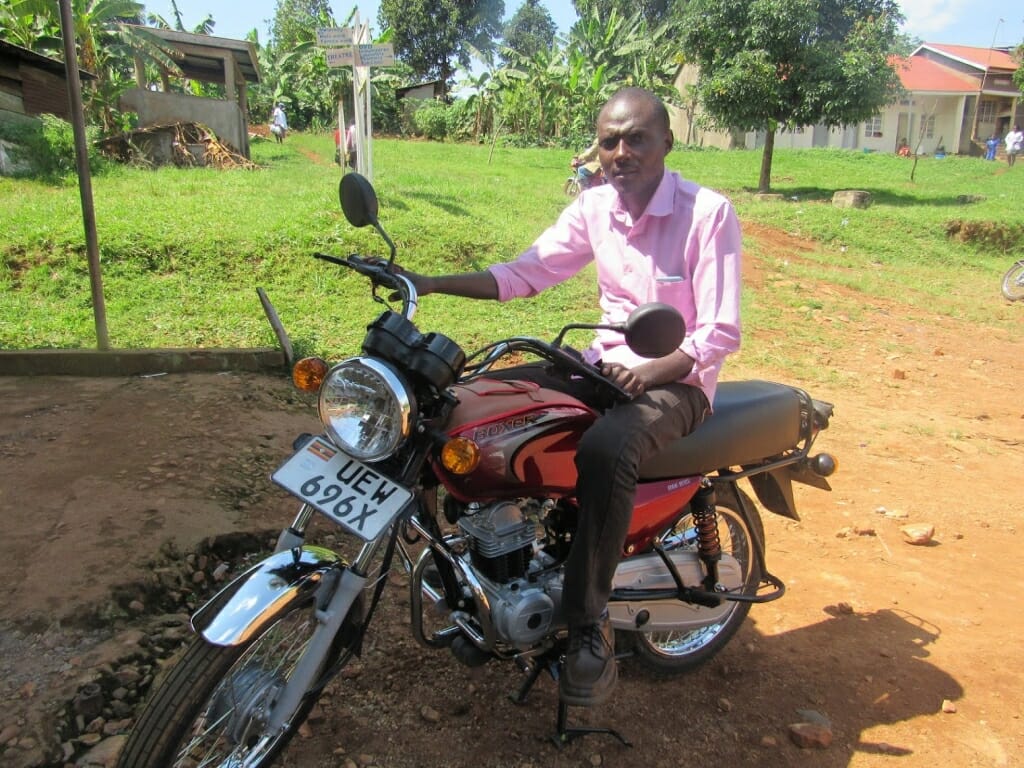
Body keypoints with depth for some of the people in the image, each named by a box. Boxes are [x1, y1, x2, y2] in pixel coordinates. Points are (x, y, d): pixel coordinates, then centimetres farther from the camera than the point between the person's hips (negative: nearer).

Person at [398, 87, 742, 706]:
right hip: (606, 364, 6)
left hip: (678, 380, -6)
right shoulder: (594, 208, 4)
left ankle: (590, 626, -22)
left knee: (606, 449, -39)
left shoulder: (709, 213, -13)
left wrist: (651, 372, -30)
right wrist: (432, 283, -6)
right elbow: (525, 273, 4)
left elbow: (722, 333, -15)